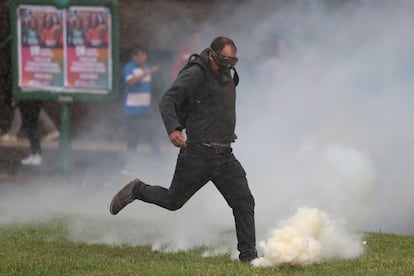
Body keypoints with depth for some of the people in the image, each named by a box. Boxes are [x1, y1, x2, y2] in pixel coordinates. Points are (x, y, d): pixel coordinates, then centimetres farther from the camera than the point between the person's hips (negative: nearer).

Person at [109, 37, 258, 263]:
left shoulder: (227, 76, 12)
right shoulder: (195, 74, -14)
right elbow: (167, 101, -23)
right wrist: (173, 129, -37)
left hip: (224, 157, 6)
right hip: (197, 155, -6)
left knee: (244, 201, -6)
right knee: (173, 201, 8)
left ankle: (248, 255, -3)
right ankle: (136, 191, 35)